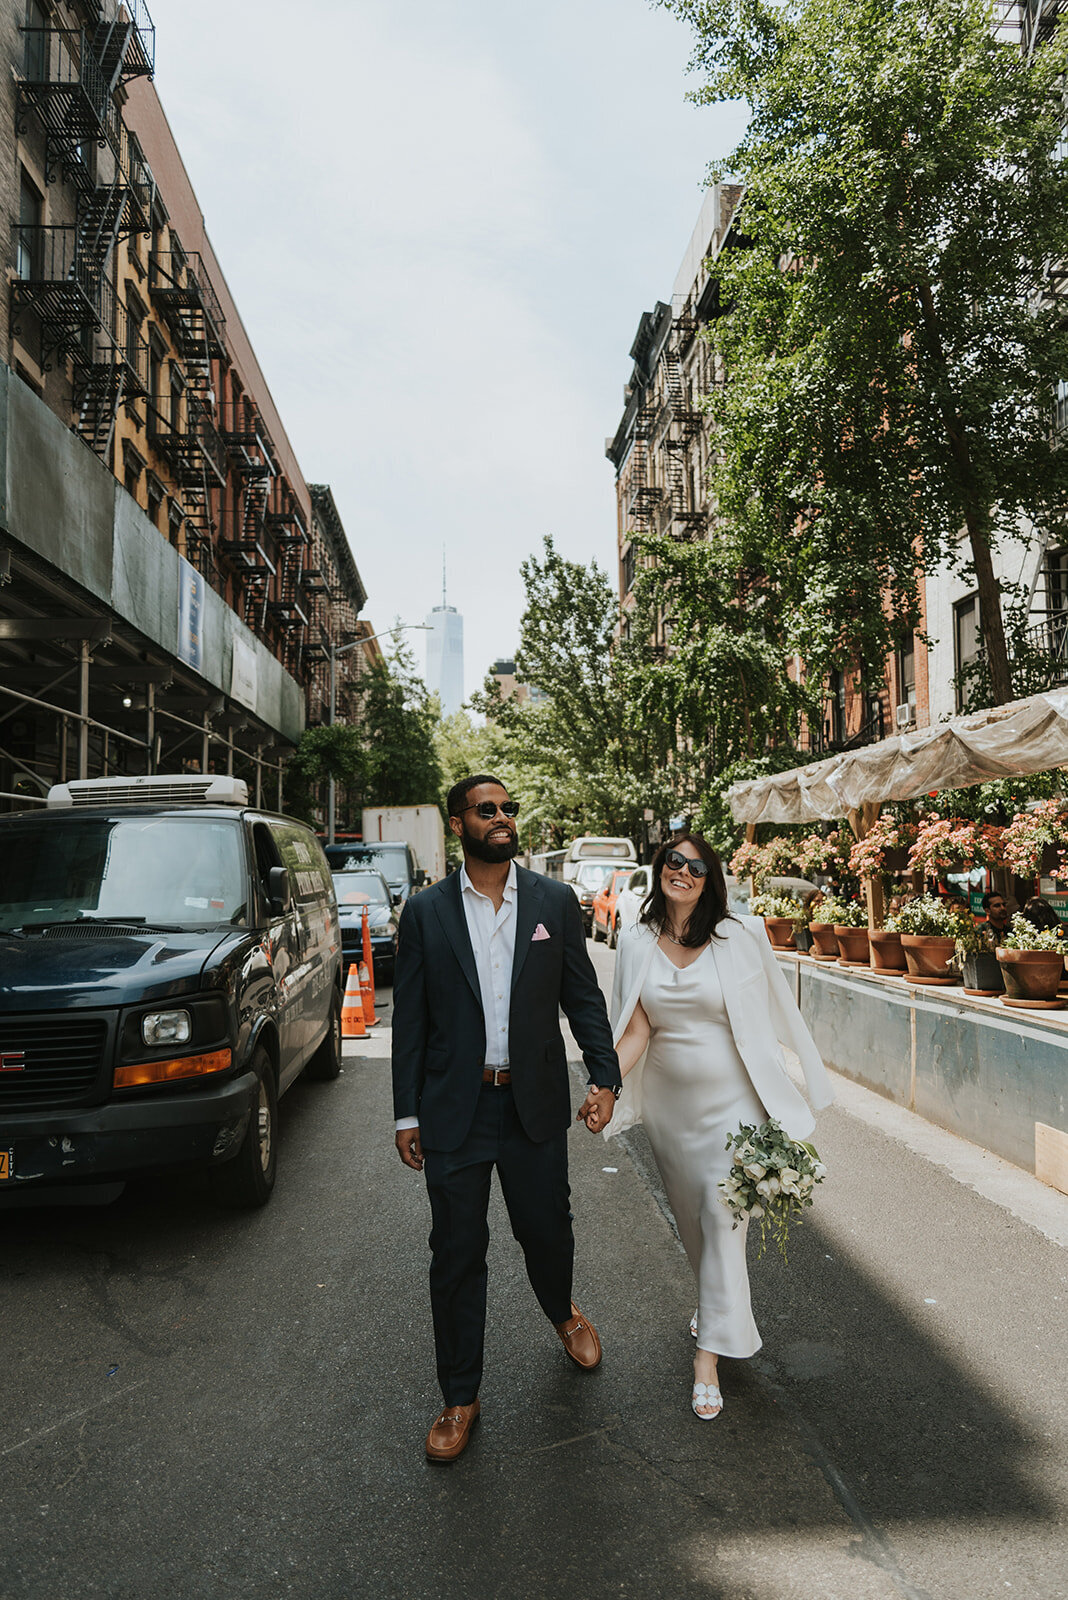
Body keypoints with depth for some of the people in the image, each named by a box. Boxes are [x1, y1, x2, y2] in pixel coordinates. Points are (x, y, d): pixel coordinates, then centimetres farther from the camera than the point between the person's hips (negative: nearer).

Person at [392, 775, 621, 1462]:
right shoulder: (425, 912, -2)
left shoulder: (556, 902, 0)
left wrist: (606, 1077, -6)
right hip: (454, 1112, -1)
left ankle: (564, 1313, 50)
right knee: (457, 1252, 8)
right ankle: (461, 1398, 28)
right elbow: (410, 1019, 1)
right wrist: (407, 1114, 1)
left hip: (535, 1105, 1)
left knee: (547, 1229, 15)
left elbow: (584, 997, 4)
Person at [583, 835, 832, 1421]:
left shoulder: (737, 938, -9)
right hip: (669, 1103, 3)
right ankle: (719, 1304, 45)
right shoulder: (637, 943, -2)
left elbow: (763, 1020, -4)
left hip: (731, 1098, -3)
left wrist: (777, 1106, -3)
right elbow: (635, 1029, -4)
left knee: (722, 1216, -6)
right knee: (691, 1216, 18)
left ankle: (709, 1355, 5)